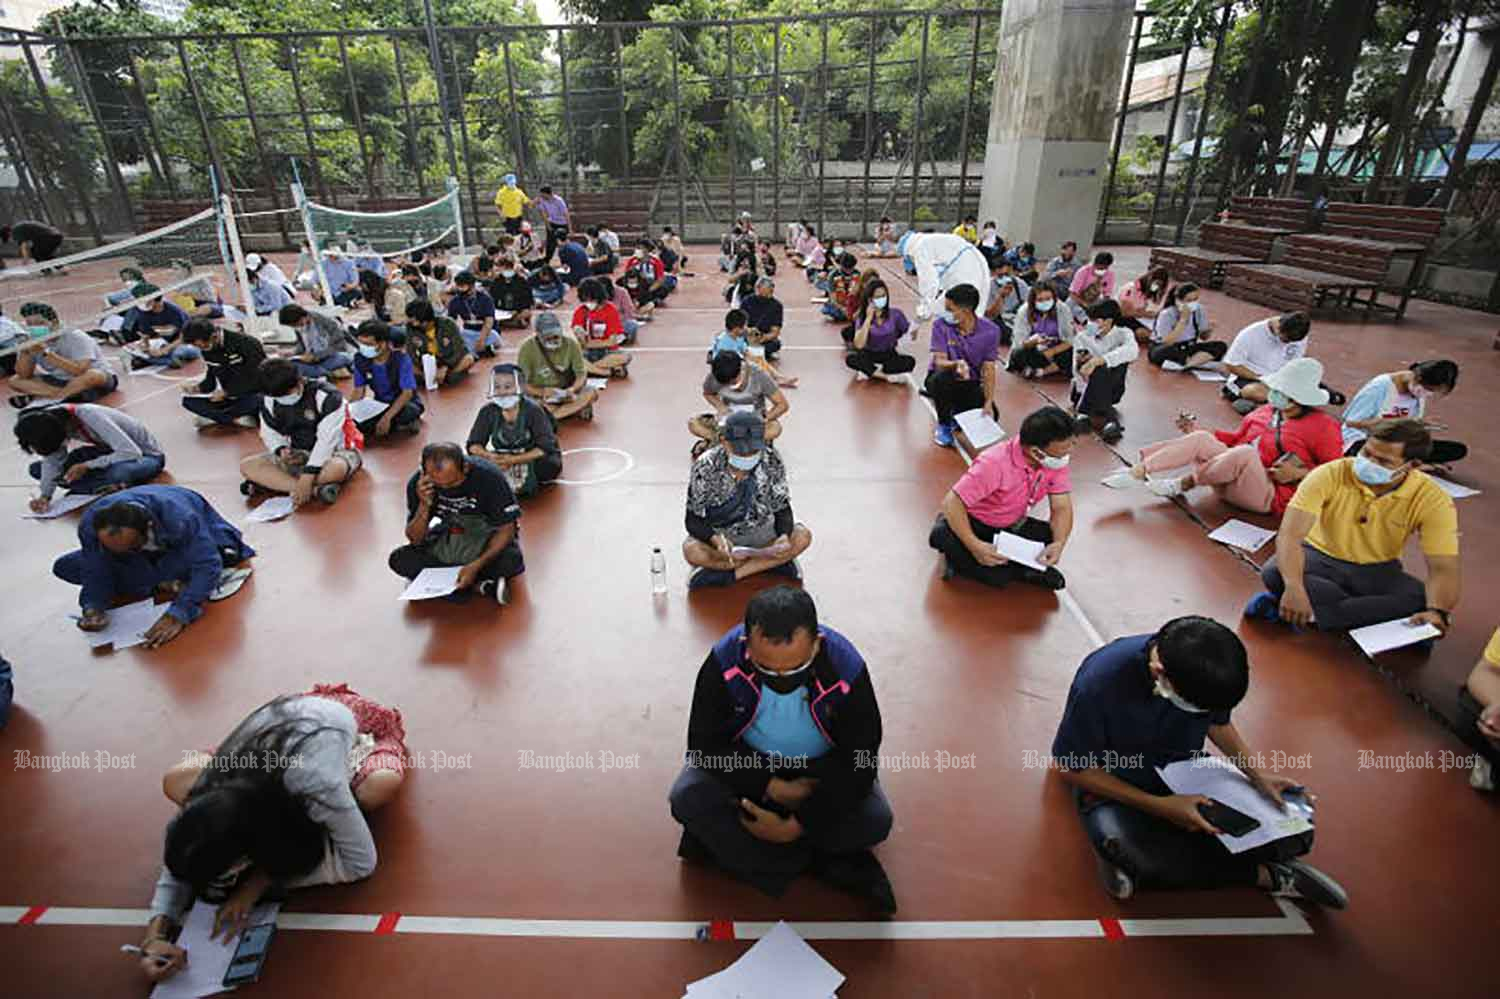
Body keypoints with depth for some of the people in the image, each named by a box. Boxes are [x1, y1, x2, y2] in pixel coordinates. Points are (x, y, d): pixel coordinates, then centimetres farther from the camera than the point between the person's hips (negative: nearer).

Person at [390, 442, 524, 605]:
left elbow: (506, 529, -18)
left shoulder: (489, 477, -25)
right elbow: (415, 540, -10)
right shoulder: (417, 483, -16)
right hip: (447, 538, 3)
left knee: (512, 561, -34)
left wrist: (476, 565, -30)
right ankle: (479, 586, -22)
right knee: (399, 560, -20)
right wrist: (424, 505, -29)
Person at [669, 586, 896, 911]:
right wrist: (774, 787, -24)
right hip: (747, 761, 1)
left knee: (875, 821, -24)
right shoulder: (723, 662, -30)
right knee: (687, 798, -26)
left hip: (822, 767, 0)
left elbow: (860, 760, -21)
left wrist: (795, 825, -25)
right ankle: (828, 865, -15)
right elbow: (704, 743, -18)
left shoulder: (847, 669, -30)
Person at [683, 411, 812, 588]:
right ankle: (772, 562, -18)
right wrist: (716, 540, -37)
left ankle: (729, 574, -20)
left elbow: (782, 509, -6)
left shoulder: (771, 460, -14)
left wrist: (784, 535, -29)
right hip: (720, 534, -2)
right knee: (692, 551, -33)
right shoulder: (706, 466, -20)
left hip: (760, 531, 2)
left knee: (802, 536, -23)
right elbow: (694, 520, -16)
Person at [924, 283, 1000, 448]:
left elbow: (988, 369, -11)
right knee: (941, 378, -37)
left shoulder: (990, 331, -12)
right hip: (944, 380, -1)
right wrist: (956, 364, -44)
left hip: (970, 384, 2)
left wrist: (989, 402, -23)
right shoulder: (941, 325, -15)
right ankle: (943, 425, -10)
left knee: (990, 415, -19)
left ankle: (956, 414, 16)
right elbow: (940, 361, -20)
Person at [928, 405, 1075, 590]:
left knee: (1053, 537, -22)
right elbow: (952, 502, -32)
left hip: (1011, 526, 5)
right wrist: (975, 546, -42)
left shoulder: (1056, 461, -15)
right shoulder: (995, 463, -32)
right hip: (974, 523, -5)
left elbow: (1062, 508, -11)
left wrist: (1059, 543, -31)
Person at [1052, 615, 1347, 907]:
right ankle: (1264, 873, -9)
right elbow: (1070, 765, -19)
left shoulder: (1202, 673, -16)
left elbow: (1218, 722, 8)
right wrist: (1158, 806, -22)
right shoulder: (1099, 683, -32)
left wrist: (1259, 775, -7)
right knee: (1141, 862, -33)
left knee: (1293, 833, -9)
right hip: (1115, 789, -4)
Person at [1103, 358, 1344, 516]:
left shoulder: (1323, 426, 1)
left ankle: (1184, 483, -19)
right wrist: (1198, 431, 15)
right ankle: (1138, 471, -29)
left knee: (1246, 453, -35)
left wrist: (1299, 474, -13)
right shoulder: (1264, 412, 17)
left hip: (1266, 494, -5)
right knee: (1200, 439, -18)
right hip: (1229, 480, 6)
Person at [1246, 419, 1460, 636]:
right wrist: (1294, 588, -46)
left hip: (1378, 570, 2)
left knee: (1424, 601, -29)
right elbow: (1290, 535, -30)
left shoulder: (1433, 499, -14)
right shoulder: (1330, 475, -20)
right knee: (1274, 574, -34)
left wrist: (1437, 612, -40)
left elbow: (1443, 569, -18)